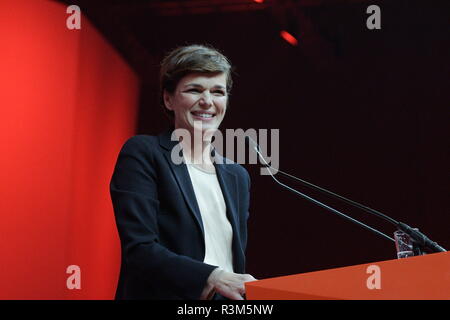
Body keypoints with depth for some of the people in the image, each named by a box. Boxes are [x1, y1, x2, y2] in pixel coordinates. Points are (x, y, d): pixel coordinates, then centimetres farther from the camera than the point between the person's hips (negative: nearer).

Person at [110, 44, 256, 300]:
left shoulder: (238, 176, 13)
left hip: (226, 298, 4)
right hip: (164, 294, -4)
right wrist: (213, 278, -20)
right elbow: (139, 250, -13)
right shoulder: (142, 153, -3)